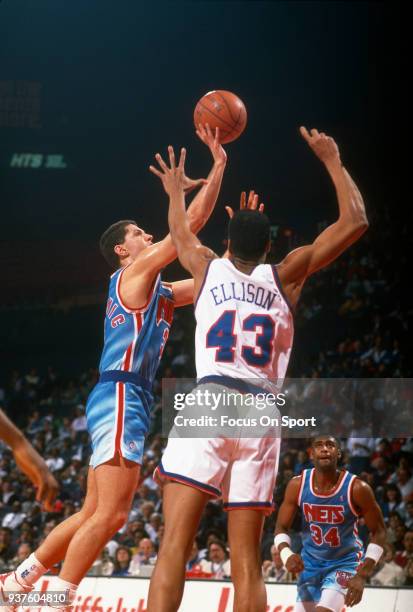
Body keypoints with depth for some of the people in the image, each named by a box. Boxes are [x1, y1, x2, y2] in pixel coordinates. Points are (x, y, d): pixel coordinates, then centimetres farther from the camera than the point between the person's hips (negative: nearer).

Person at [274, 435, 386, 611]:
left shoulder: (357, 488, -20)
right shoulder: (297, 485, -12)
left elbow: (378, 533, -10)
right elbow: (281, 528, -2)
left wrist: (362, 576, -17)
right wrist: (287, 555, -24)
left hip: (344, 562, -4)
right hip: (310, 563, 4)